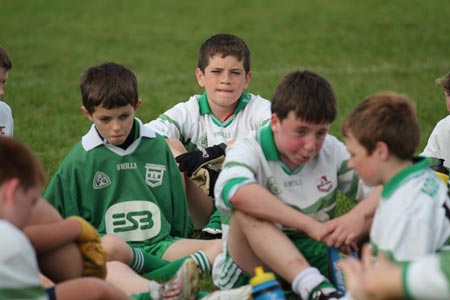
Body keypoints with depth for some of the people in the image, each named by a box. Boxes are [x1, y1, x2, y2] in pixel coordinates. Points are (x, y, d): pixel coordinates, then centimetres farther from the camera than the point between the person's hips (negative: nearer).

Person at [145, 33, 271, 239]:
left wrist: (219, 151, -34)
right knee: (170, 148, -19)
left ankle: (218, 226, -24)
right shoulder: (187, 112, 0)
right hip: (202, 212, 1)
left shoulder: (259, 109, -3)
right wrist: (202, 176, -31)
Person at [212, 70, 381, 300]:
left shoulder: (332, 150, 5)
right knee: (247, 212, -34)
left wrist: (358, 220, -28)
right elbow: (234, 191, -33)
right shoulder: (248, 150, -9)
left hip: (313, 258, 3)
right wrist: (310, 224, -37)